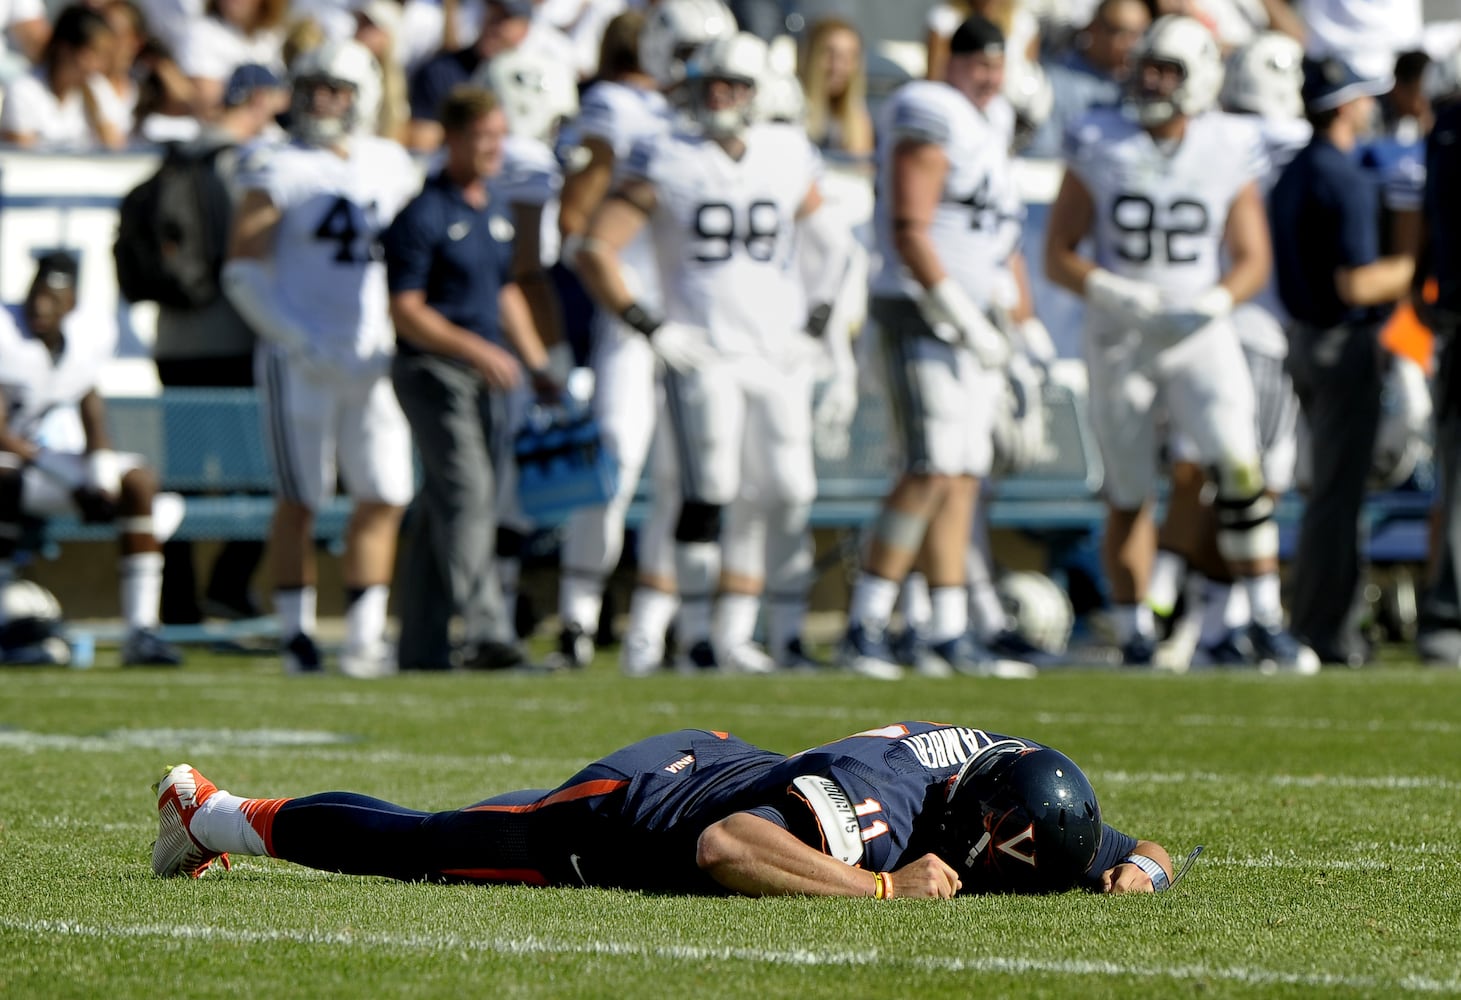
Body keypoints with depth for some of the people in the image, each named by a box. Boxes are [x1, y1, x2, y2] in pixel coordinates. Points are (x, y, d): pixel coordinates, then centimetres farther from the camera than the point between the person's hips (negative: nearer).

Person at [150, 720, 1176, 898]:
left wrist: (1134, 872, -27)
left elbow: (1146, 855, -3)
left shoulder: (1004, 778, -17)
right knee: (413, 848, 13)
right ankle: (210, 813, 36)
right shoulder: (878, 799, -41)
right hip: (628, 808, -8)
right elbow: (720, 850, -52)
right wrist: (883, 888, -49)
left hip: (719, 765, 8)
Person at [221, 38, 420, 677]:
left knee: (385, 497, 2)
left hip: (374, 357, 5)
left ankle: (364, 638, 9)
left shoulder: (391, 168, 10)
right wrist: (302, 343, -16)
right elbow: (243, 273, -8)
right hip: (300, 362, -5)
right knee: (300, 499, -1)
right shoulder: (280, 171, -4)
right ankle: (297, 634, 8)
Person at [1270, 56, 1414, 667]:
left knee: (1331, 485, 17)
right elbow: (1355, 284, -22)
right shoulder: (1345, 181, -18)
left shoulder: (1292, 174, 10)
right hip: (1345, 343, -9)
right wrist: (1418, 269, -8)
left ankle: (1321, 622, 21)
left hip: (1304, 336, 9)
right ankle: (1325, 632, 0)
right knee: (1339, 489, -3)